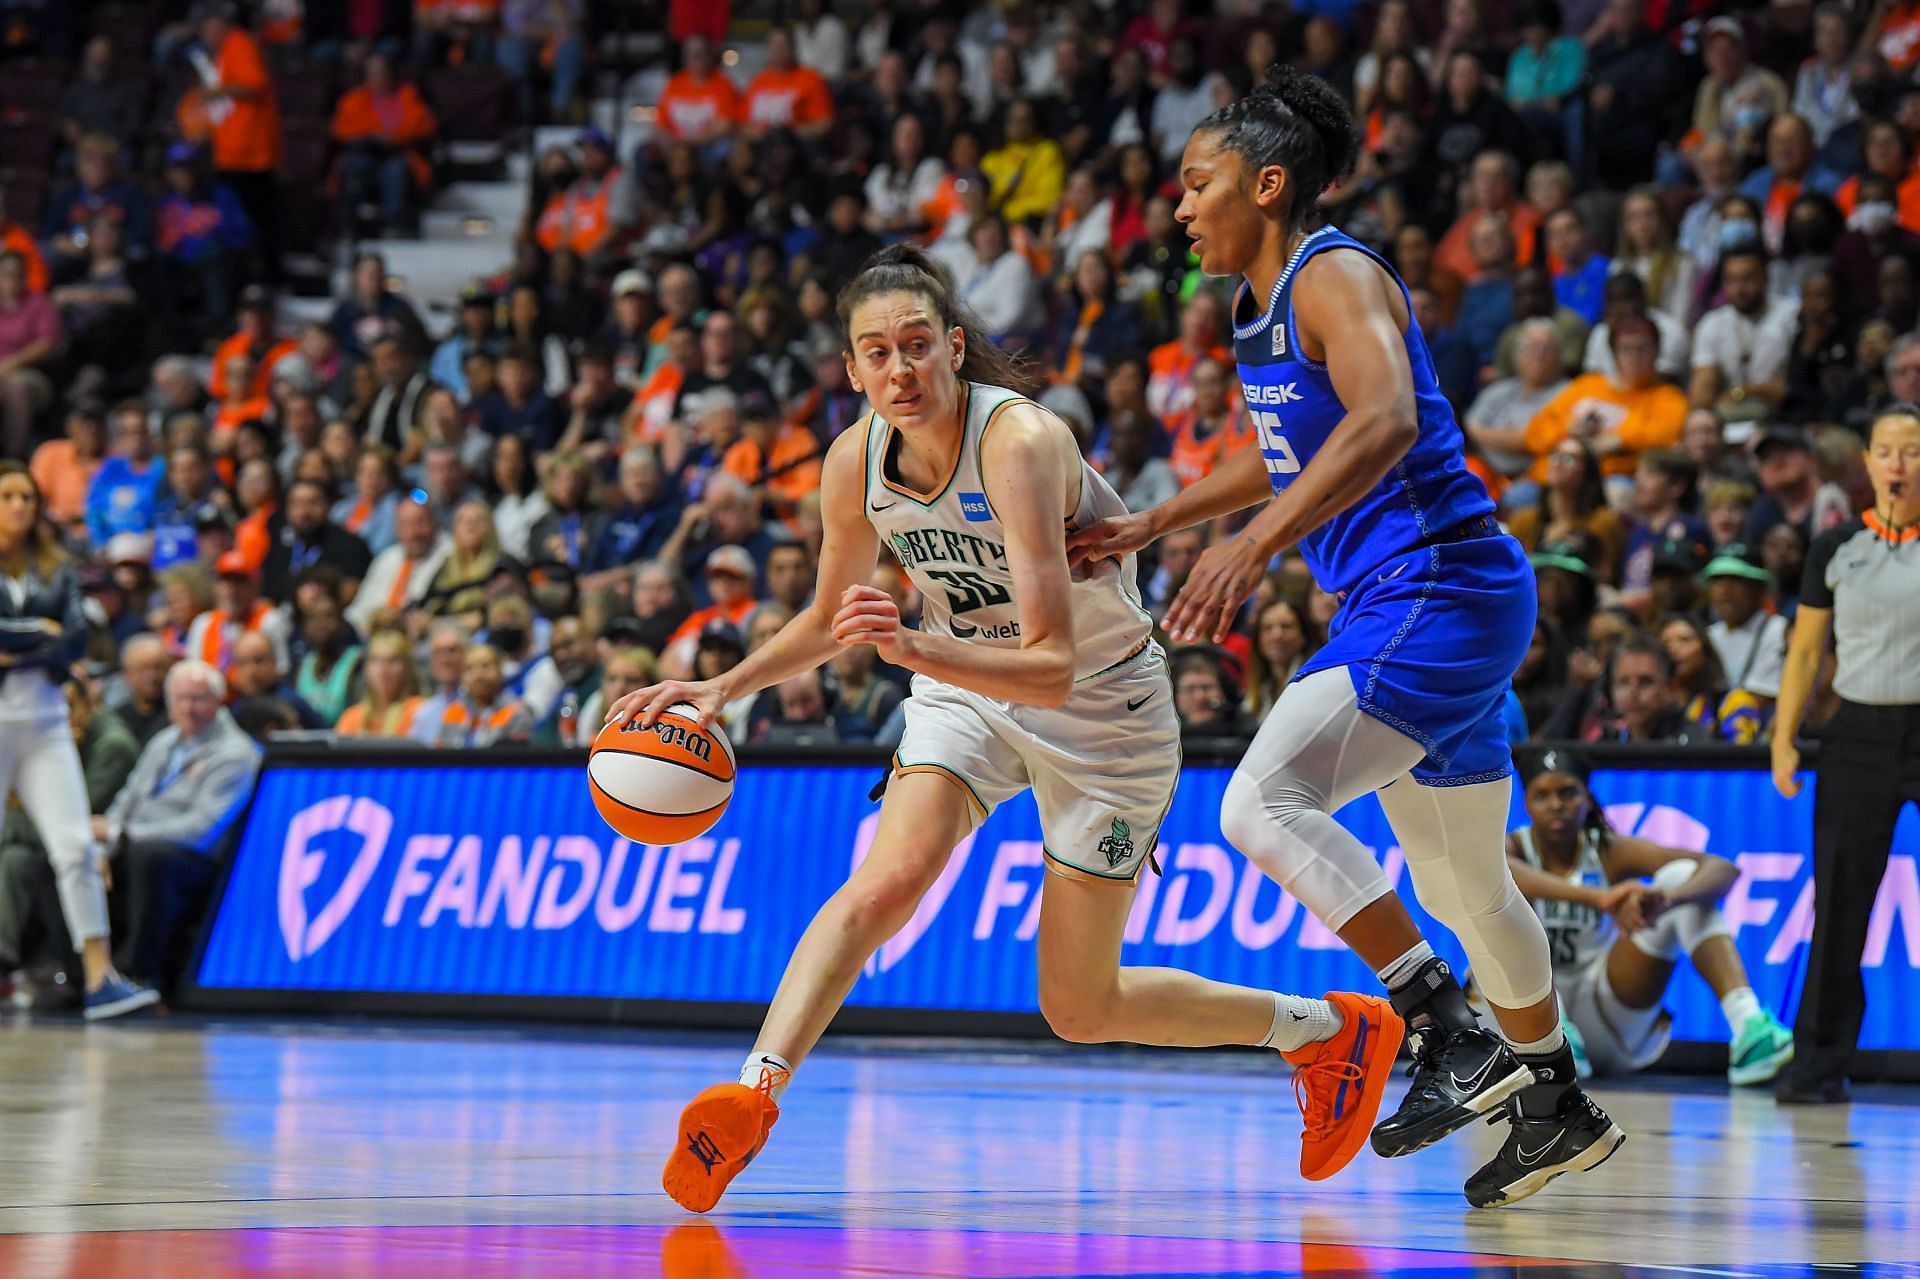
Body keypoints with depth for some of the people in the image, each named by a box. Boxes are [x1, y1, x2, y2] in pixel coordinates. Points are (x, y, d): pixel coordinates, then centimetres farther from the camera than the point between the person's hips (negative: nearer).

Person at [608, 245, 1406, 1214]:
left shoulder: (1021, 444, -32)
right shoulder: (857, 462, -12)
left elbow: (1053, 667, -37)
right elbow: (828, 620, 7)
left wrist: (917, 649, -52)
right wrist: (725, 688, -9)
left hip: (1102, 706, -5)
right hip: (966, 686, 5)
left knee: (1080, 1010, 3)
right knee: (884, 886, -25)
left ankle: (1328, 1029, 24)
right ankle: (750, 1097, -29)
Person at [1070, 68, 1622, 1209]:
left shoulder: (1336, 278, -13)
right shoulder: (1266, 305, 16)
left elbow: (1385, 424, -32)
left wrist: (1255, 545, -40)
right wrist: (1151, 526, 30)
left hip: (1441, 591, -10)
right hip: (1404, 606, 10)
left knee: (1265, 804, -23)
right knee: (1463, 883, 18)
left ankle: (1457, 1039, -22)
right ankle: (1559, 1109, 32)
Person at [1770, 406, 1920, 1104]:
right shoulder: (1837, 548, 8)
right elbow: (1805, 651, 12)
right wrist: (1784, 739, 4)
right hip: (1859, 734, 2)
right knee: (1839, 906, 0)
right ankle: (1820, 1064, 7)